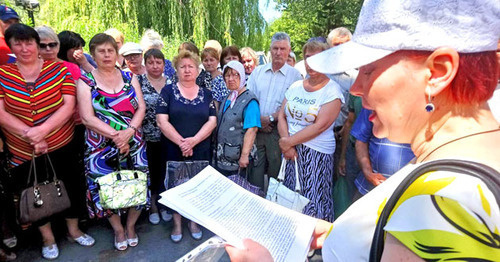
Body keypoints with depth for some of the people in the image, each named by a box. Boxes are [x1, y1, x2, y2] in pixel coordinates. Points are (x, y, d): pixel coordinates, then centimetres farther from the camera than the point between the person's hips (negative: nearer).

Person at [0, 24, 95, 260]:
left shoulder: (59, 69, -4)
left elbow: (68, 106, -13)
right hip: (24, 151, 1)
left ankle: (73, 230, 36)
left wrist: (42, 130, -24)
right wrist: (29, 135, -21)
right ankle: (48, 238, 39)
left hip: (62, 145, -1)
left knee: (70, 187, 12)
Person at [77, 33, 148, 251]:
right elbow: (87, 118, -10)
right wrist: (115, 135, -18)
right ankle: (118, 229, 32)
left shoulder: (129, 77, 6)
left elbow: (141, 107, 0)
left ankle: (131, 226, 31)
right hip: (102, 147, -2)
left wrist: (129, 131, -16)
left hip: (133, 144, 2)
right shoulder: (86, 81, -2)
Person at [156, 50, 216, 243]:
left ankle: (193, 221, 31)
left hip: (200, 151, 2)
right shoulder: (168, 91, 0)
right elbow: (162, 121, -8)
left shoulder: (206, 94, 6)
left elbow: (212, 121, -3)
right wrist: (181, 142, -16)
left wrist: (193, 140, -16)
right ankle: (177, 223, 29)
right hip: (173, 151, -1)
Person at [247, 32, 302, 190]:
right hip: (256, 129, 3)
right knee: (254, 170, 6)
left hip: (278, 131, -3)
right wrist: (258, 119, -9)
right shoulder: (258, 71, 12)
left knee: (276, 171, 7)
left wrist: (271, 119, -15)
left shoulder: (294, 75, 0)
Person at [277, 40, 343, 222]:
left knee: (312, 203, -1)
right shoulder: (295, 86, 10)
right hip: (289, 152, 5)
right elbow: (282, 116, 5)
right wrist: (287, 143, -9)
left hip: (316, 154, -5)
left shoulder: (332, 91, -6)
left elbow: (320, 125, -16)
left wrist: (291, 141, -13)